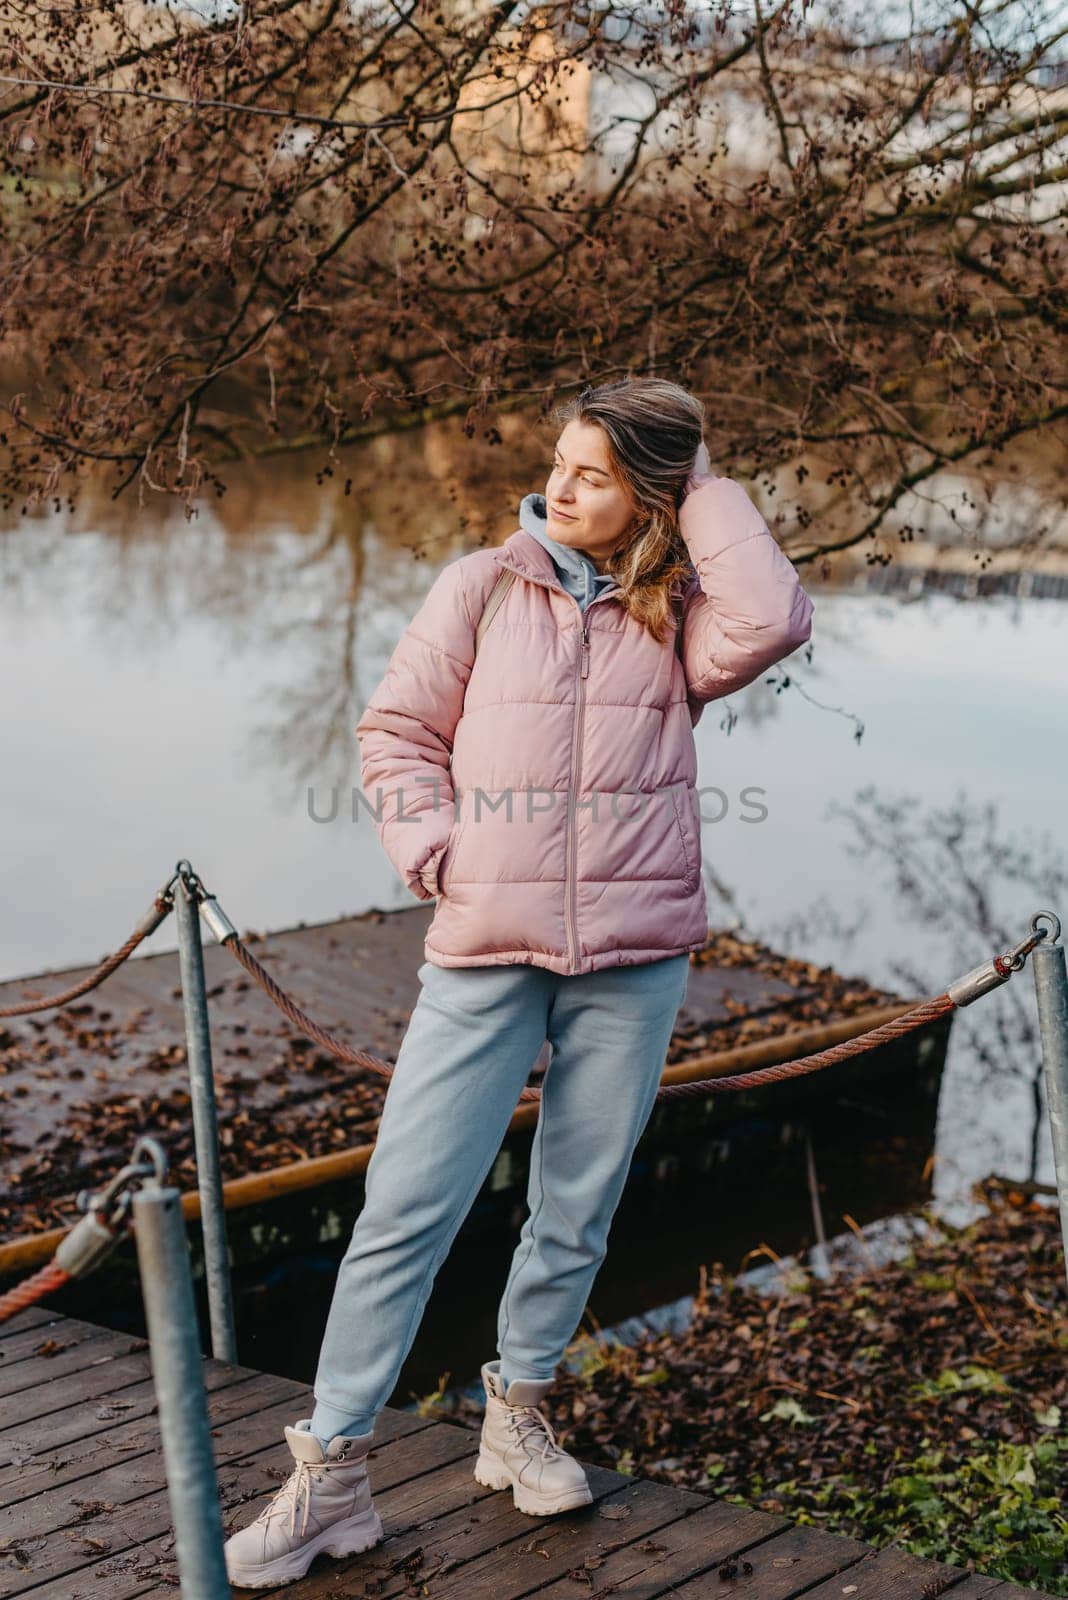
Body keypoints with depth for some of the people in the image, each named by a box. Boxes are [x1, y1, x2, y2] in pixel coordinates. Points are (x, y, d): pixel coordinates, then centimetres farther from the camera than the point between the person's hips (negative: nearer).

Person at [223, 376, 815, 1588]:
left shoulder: (675, 618, 5)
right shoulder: (482, 587, 4)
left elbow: (773, 621, -16)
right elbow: (396, 731, 7)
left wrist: (704, 488, -6)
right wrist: (436, 852, -7)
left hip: (633, 961, 1)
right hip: (486, 952, -1)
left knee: (576, 1209, 12)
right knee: (405, 1207, -3)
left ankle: (517, 1418, 33)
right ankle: (329, 1476, 8)